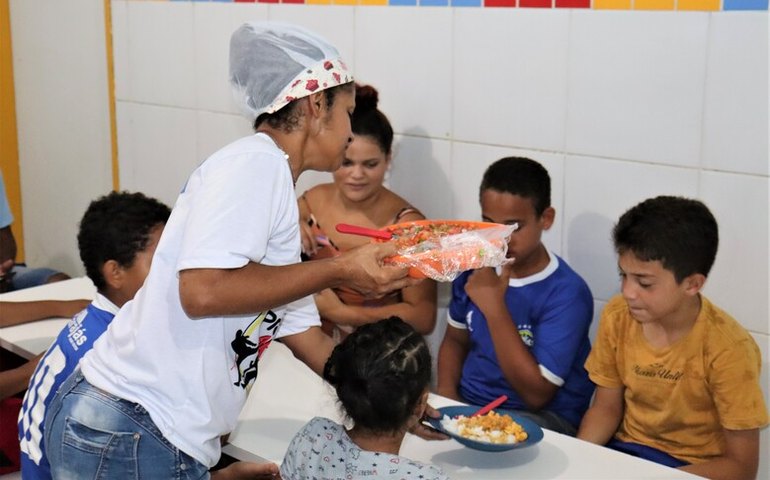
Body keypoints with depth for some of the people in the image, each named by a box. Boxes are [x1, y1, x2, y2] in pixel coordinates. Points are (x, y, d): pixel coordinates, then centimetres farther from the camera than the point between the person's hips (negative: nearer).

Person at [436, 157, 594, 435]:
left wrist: (494, 306, -24)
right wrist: (446, 391, -3)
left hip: (542, 418, -6)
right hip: (466, 404, 6)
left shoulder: (566, 294, -17)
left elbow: (536, 395, -20)